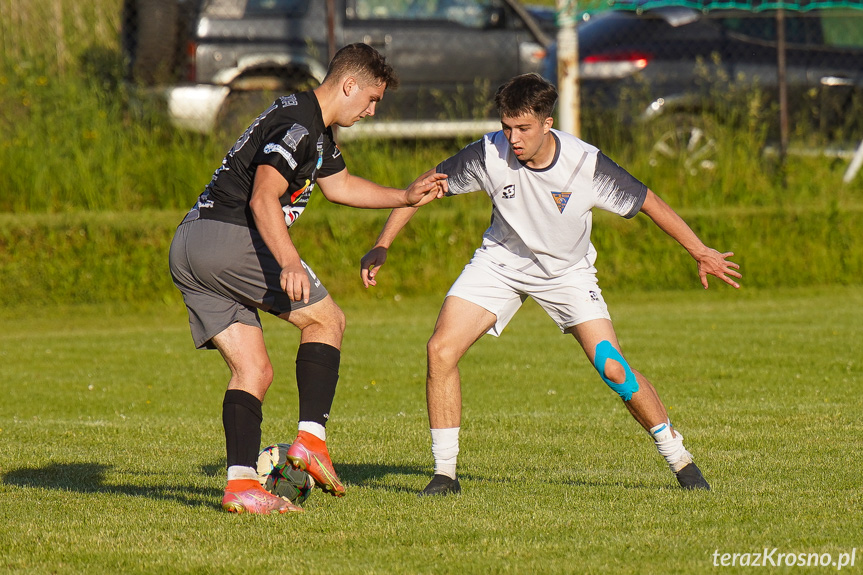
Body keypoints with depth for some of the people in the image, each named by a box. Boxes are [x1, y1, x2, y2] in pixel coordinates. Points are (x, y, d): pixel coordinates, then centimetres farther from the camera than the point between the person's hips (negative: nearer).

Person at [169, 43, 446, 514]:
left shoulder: (316, 130, 21)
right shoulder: (297, 122, -13)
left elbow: (340, 185, 39)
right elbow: (262, 200, -25)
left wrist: (406, 197, 39)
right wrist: (290, 263, -36)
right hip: (228, 238, -10)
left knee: (254, 371, 5)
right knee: (326, 320, 3)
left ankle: (241, 484, -7)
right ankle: (310, 438, -5)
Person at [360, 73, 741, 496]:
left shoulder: (585, 164, -26)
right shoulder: (489, 154, -24)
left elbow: (647, 201, -12)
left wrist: (700, 252, -7)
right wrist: (381, 247, -15)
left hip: (566, 270, -1)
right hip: (501, 261, 1)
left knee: (612, 368, -15)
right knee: (441, 349, -17)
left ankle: (680, 460, 5)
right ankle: (444, 473, -4)